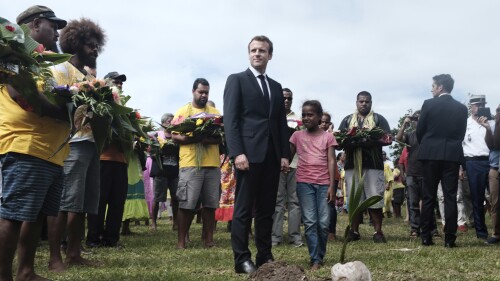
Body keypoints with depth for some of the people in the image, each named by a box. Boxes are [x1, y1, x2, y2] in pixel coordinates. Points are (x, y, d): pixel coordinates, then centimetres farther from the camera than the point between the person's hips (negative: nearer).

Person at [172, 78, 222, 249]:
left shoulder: (215, 112, 16)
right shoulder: (183, 111, 6)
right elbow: (175, 136, -1)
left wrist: (211, 139, -11)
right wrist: (195, 139, -16)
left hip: (212, 164, 3)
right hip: (190, 163, -3)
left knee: (210, 204, 5)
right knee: (187, 204, -4)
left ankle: (208, 239, 15)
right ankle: (181, 241, 4)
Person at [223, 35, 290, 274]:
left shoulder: (276, 87, 21)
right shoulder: (236, 80, 4)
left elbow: (282, 123, 17)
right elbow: (230, 119, -6)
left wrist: (285, 154, 6)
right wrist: (237, 152, -16)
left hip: (271, 155, 5)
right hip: (249, 153, -5)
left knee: (267, 209, 8)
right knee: (244, 208, -3)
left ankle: (265, 255, 14)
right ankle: (242, 259, 2)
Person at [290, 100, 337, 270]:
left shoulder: (328, 137, 7)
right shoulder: (297, 136, 9)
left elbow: (331, 162, 2)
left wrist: (332, 186, -5)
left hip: (324, 184, 0)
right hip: (304, 183, 0)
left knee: (323, 223, -2)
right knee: (310, 222, -4)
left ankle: (321, 256, 15)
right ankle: (315, 260, 0)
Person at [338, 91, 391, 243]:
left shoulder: (379, 119, 11)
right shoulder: (347, 120, 17)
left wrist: (371, 140, -15)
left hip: (373, 165, -2)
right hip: (352, 165, 2)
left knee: (375, 199, -4)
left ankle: (378, 232, 2)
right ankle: (354, 231, 10)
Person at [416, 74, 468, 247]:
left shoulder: (429, 104, -3)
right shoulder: (461, 108, 6)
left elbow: (419, 131, 1)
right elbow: (461, 133, 9)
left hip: (431, 154, -2)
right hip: (452, 155, 2)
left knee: (428, 197, 4)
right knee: (450, 197, 2)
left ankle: (426, 237, 5)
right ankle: (449, 238, 1)